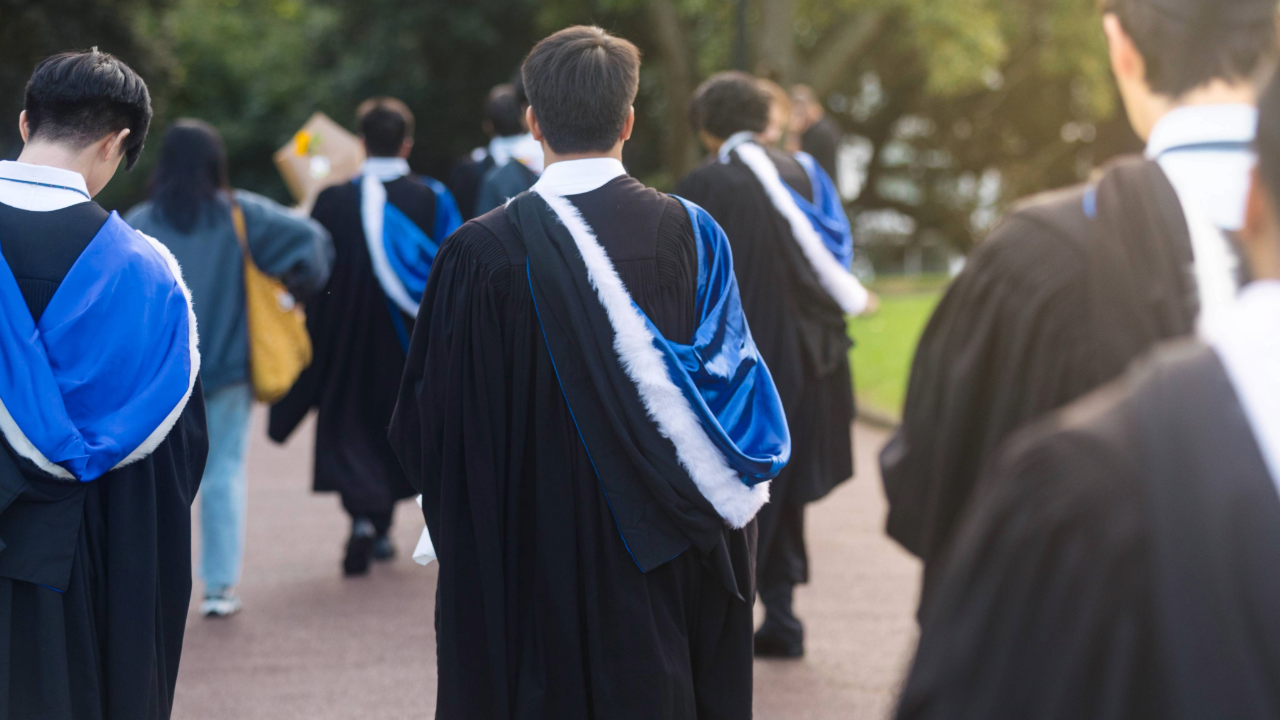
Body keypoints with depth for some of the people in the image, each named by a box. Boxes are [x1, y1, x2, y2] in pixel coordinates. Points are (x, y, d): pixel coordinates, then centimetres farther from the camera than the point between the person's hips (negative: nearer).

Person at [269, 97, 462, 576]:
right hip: (409, 340, 2)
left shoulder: (333, 201, -8)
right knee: (395, 426, 17)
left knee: (349, 427, 5)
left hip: (349, 338, -2)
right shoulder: (433, 199, -7)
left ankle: (363, 514, -19)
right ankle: (382, 529, 25)